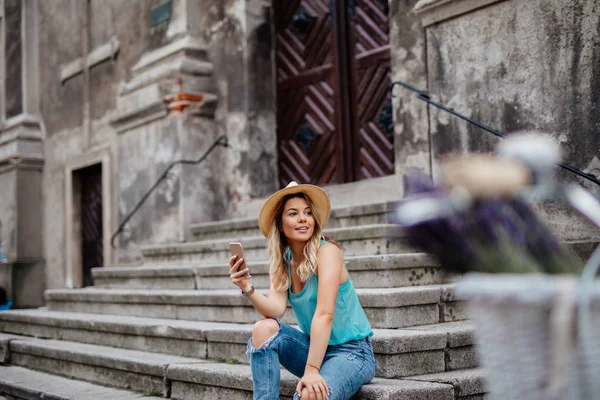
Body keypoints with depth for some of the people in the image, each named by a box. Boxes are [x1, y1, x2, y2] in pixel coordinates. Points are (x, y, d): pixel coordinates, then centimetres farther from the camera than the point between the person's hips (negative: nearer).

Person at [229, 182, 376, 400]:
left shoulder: (326, 251, -16)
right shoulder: (282, 262, 3)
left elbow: (325, 314, -25)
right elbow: (276, 309, -12)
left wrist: (311, 370, -31)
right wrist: (247, 288, -29)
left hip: (351, 353, -6)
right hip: (315, 348, 6)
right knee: (264, 329, -19)